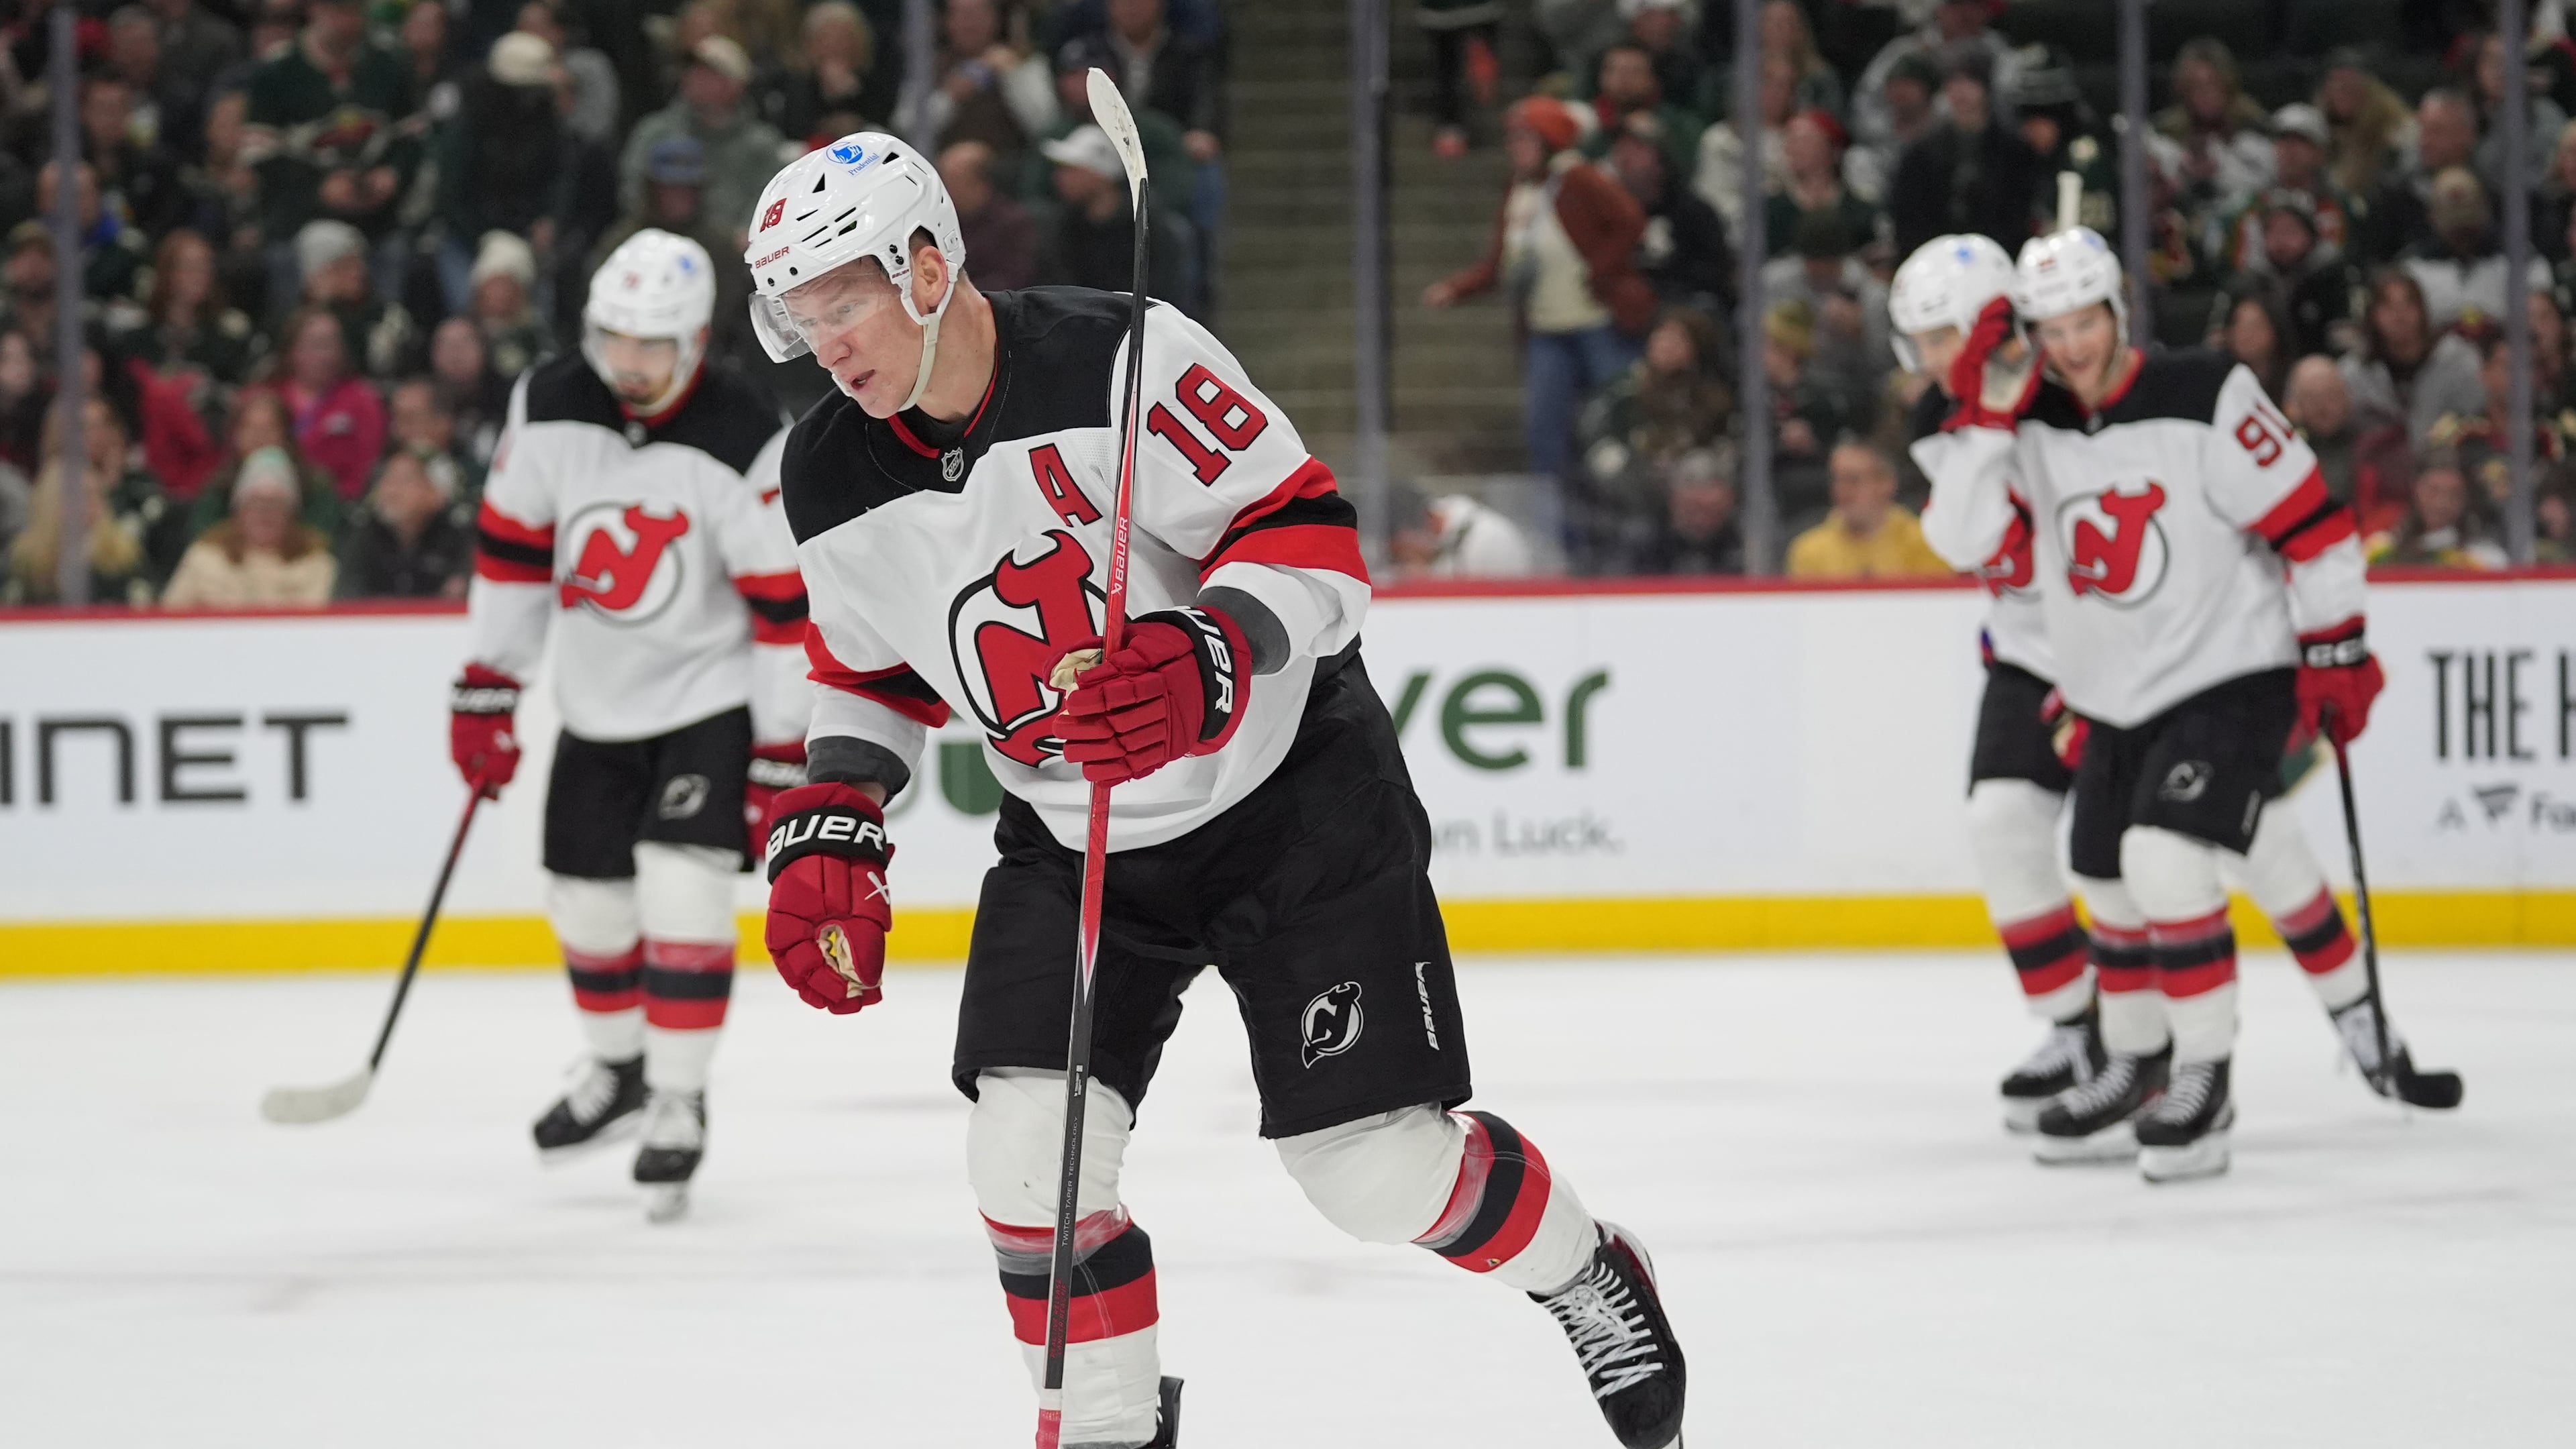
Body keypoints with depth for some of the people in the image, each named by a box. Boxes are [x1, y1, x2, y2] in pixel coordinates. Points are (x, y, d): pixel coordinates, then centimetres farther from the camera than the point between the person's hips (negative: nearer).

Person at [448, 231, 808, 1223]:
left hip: (710, 695, -5)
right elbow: (512, 545, 2)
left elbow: (784, 608, -18)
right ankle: (617, 1066, 38)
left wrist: (783, 759, -17)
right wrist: (486, 694, 3)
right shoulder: (550, 409, -9)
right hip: (597, 696, 5)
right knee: (586, 898, 13)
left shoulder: (745, 449, -23)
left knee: (682, 890, -17)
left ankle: (679, 1104, -4)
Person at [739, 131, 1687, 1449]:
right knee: (1027, 1150, -12)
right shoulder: (833, 484, -5)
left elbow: (1308, 534, -22)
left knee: (1379, 1165, -4)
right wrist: (826, 832, 0)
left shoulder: (1118, 359, -23)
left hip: (1291, 790, -5)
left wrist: (1205, 659, -39)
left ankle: (1592, 1285, 25)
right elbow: (872, 668, 13)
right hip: (1073, 837, 5)